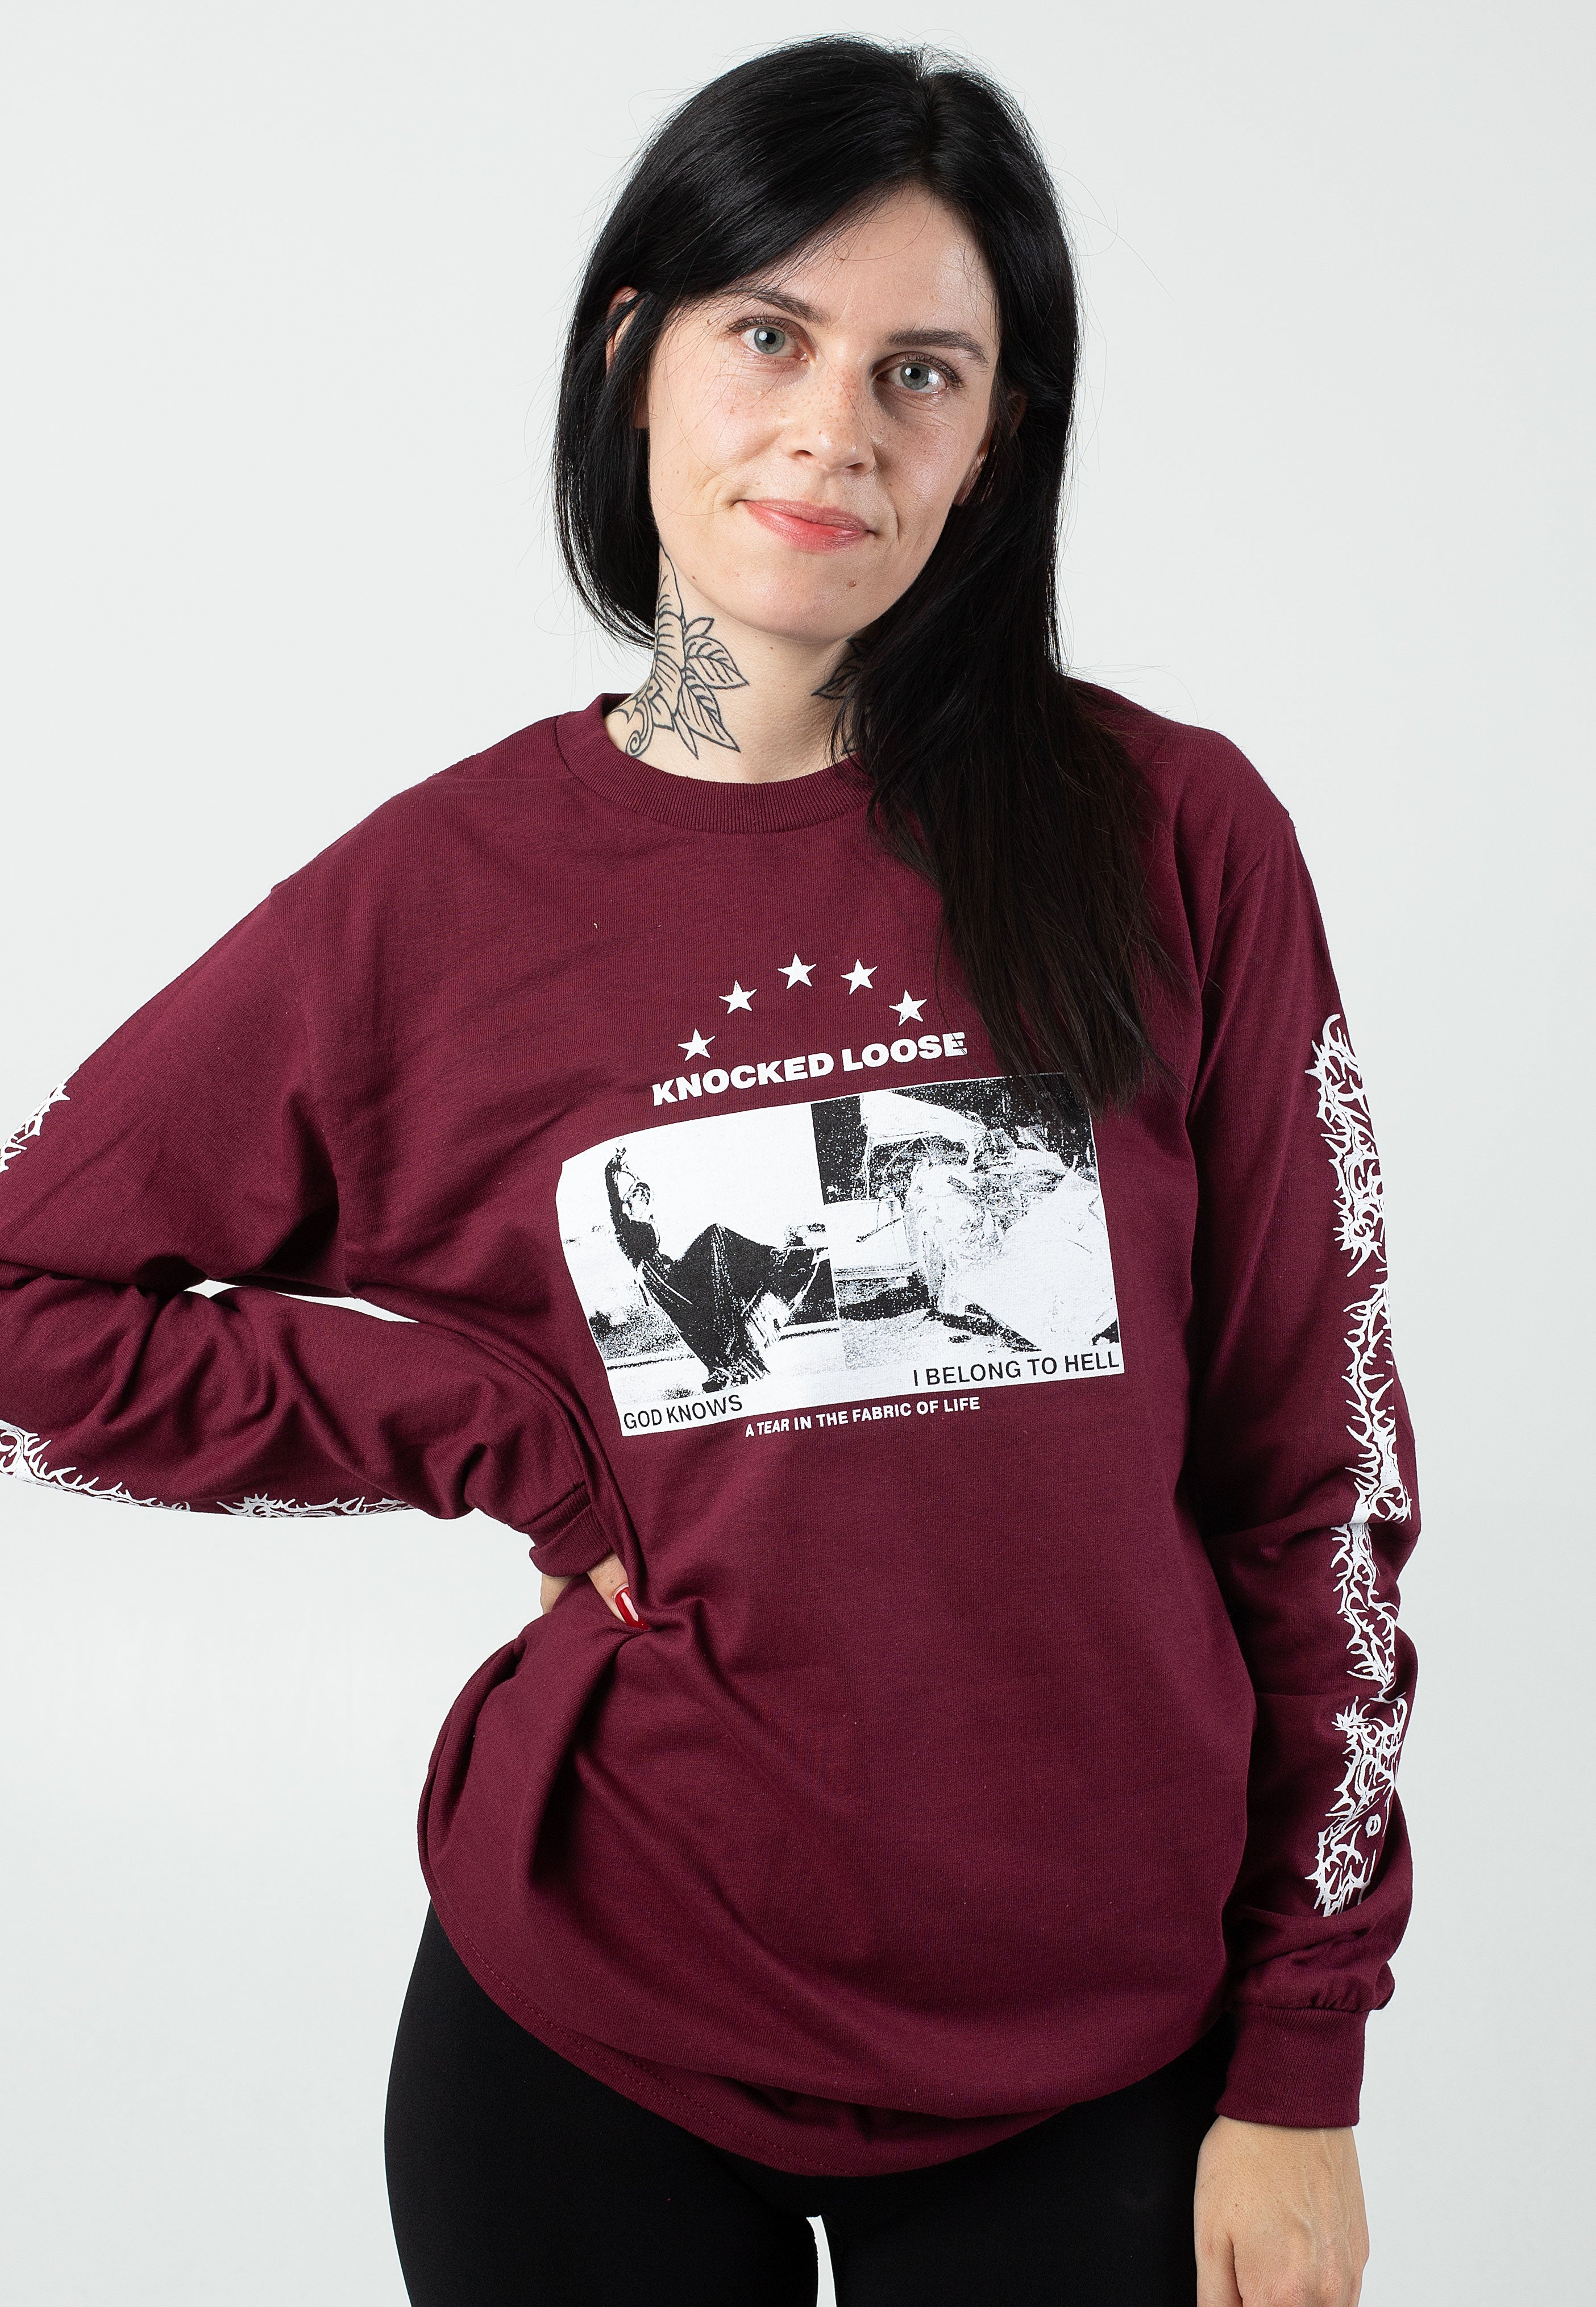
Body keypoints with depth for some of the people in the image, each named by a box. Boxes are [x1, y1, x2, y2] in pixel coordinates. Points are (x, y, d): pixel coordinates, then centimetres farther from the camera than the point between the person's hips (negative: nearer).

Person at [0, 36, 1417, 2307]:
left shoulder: (1173, 838, -6)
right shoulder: (444, 890, -5)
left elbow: (1316, 1467, -3)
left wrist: (1301, 2067, -2)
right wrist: (511, 1433, -8)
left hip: (1102, 2056, 0)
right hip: (594, 2046, 1)